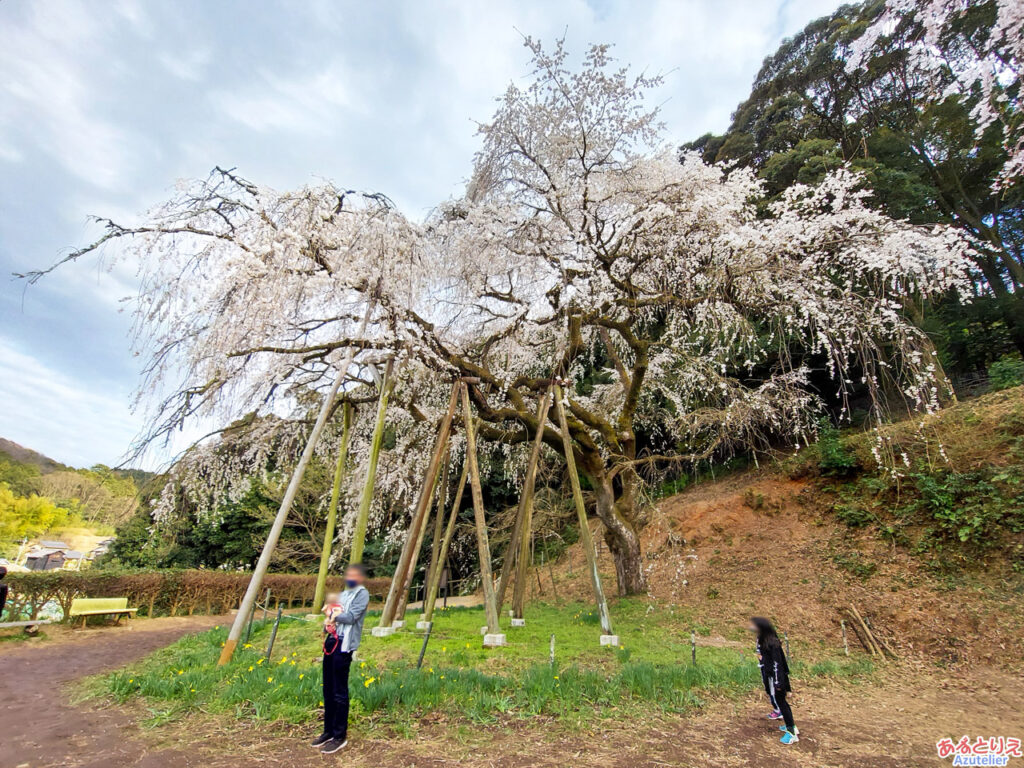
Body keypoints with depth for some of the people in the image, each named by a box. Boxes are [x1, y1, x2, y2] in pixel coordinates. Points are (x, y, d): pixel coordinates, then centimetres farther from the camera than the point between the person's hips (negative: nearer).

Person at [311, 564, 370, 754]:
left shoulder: (362, 594, -5)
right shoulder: (343, 594, 19)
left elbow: (351, 617, -16)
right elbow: (330, 616, 19)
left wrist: (333, 614, -3)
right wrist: (326, 624, -3)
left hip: (344, 644, -8)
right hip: (331, 641, 8)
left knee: (340, 692, -3)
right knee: (328, 690, 13)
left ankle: (340, 736, 8)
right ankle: (329, 731, 25)